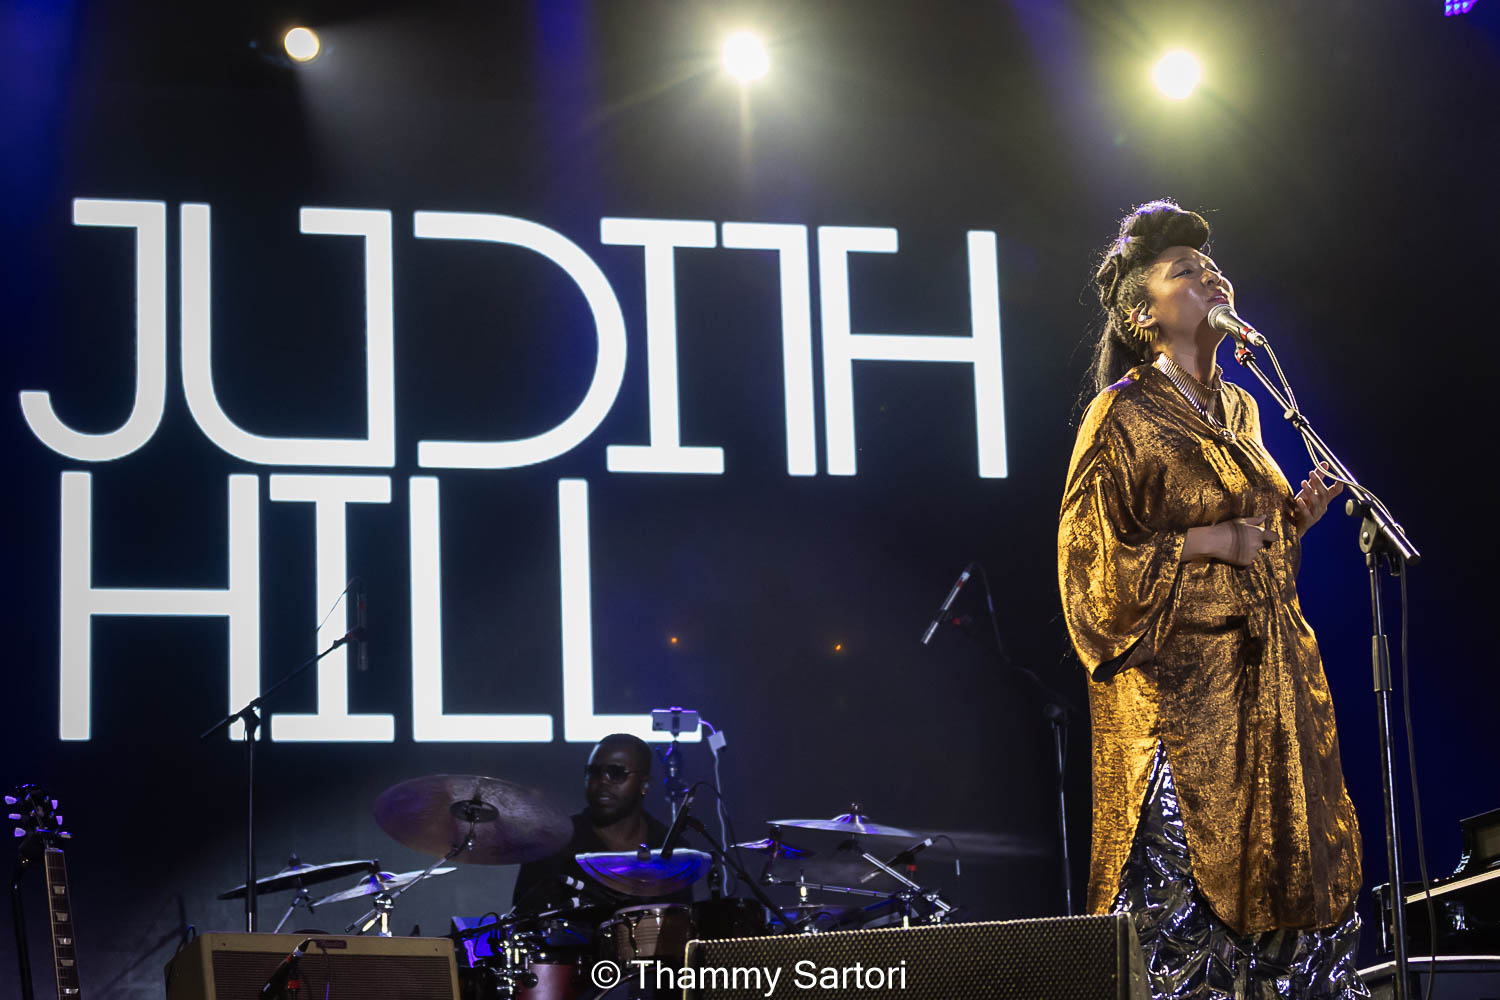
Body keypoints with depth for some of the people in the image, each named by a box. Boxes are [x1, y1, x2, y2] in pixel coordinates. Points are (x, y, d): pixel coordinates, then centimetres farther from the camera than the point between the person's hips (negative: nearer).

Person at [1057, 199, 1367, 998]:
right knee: (1180, 871, -10)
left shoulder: (1238, 409, 16)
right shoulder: (1123, 414, -6)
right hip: (1178, 677, -7)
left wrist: (1292, 521, 8)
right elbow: (1090, 556, -11)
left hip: (1266, 672, 7)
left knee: (1286, 862, 4)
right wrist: (1205, 541, -14)